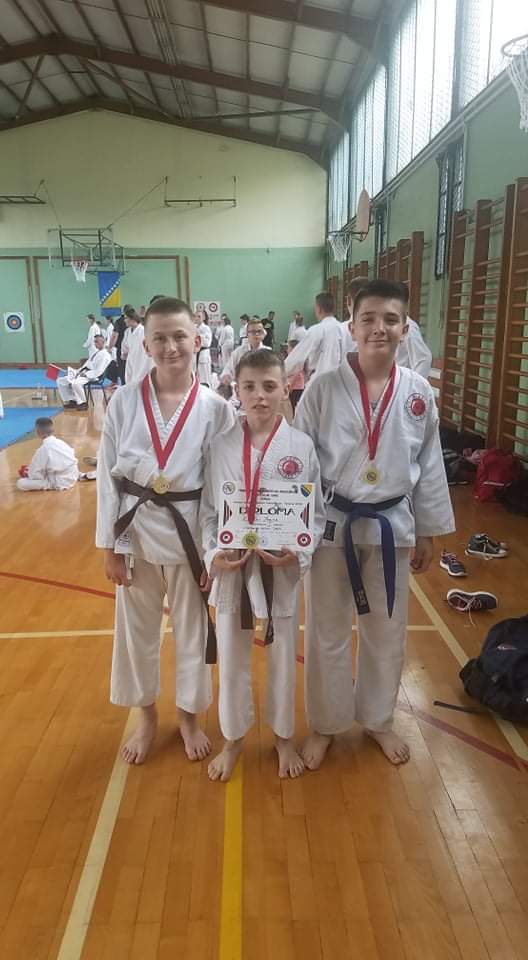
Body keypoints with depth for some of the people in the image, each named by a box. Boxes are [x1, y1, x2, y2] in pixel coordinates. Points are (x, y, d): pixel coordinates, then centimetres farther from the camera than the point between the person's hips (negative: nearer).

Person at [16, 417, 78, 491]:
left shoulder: (43, 449, -19)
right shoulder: (61, 443, 0)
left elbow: (35, 474, -14)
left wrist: (28, 474, 12)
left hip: (59, 483, -8)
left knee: (21, 483, -15)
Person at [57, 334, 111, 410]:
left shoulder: (105, 355, -8)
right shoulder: (96, 352, 22)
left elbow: (98, 371, -17)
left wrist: (86, 374, -20)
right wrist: (78, 372, 9)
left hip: (91, 377, -10)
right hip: (83, 374, 10)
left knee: (75, 383, -39)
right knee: (60, 381, 4)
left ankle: (83, 403, -18)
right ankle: (71, 401, 2)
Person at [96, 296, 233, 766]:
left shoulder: (215, 408, -8)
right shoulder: (125, 401, -6)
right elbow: (108, 475, -3)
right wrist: (110, 546, -3)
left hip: (191, 530, -1)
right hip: (136, 529, 1)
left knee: (193, 626, 15)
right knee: (137, 627, 16)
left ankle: (189, 716, 40)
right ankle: (146, 716, 41)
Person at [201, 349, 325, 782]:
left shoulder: (301, 446, -8)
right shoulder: (220, 446, -5)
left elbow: (317, 512, -3)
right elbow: (209, 511, 0)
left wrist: (299, 555, -17)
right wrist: (213, 555, -14)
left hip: (282, 568, 0)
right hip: (231, 567, 1)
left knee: (283, 656, 17)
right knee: (232, 658, 16)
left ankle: (284, 736, 42)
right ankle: (233, 738, 40)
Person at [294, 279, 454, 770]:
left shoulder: (419, 393, -3)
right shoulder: (324, 388, -10)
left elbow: (429, 466, 5)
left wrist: (427, 532, 8)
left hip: (391, 525, 3)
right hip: (332, 524, -2)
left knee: (386, 632, 16)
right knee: (326, 632, 11)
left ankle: (378, 720, 41)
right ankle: (324, 724, 34)